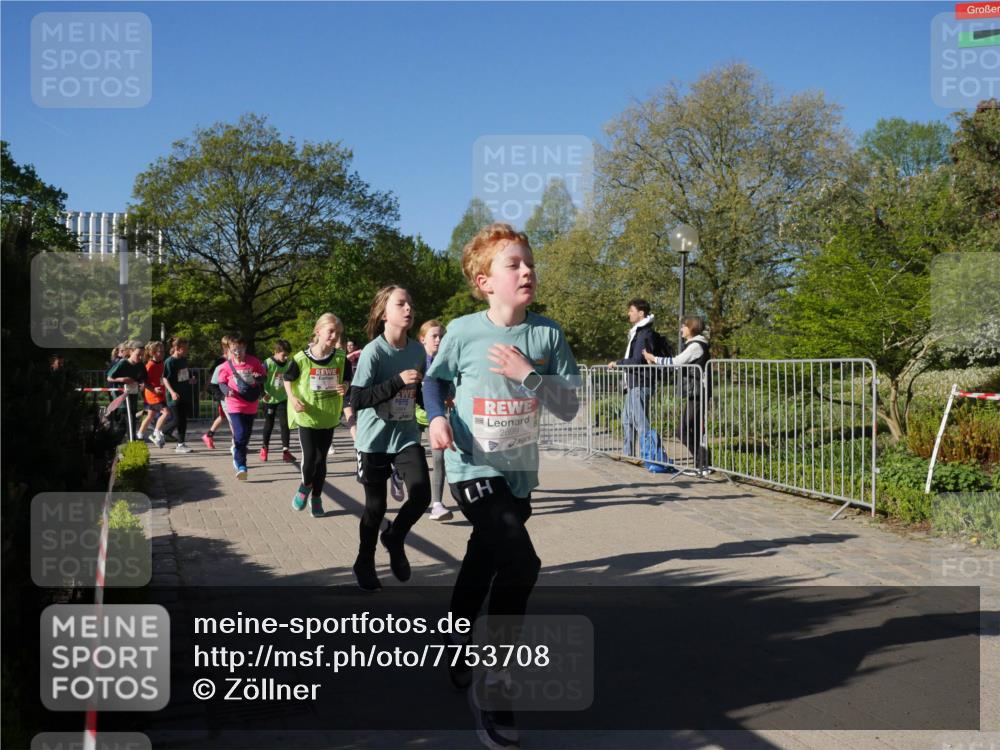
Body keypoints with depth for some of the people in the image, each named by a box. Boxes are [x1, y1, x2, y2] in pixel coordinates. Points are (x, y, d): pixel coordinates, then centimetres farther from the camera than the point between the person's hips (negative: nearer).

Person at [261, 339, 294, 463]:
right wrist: (263, 393, -22)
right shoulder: (268, 363, -15)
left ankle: (286, 450, -7)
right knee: (269, 424, 10)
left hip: (283, 398, 2)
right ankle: (264, 447, 30)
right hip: (270, 399, -2)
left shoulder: (288, 363, -4)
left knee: (284, 423, -7)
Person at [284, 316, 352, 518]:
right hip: (307, 416, -2)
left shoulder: (341, 357, -7)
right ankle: (305, 485, 28)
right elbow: (288, 379, 1)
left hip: (329, 417, 2)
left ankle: (316, 497, 26)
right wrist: (292, 399, -14)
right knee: (309, 457, -4)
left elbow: (347, 379, 8)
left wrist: (345, 387, -14)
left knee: (321, 459, 8)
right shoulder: (302, 358, -13)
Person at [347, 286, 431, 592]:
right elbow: (357, 400, -22)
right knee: (376, 506, 6)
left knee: (421, 495, -14)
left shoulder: (417, 349, 1)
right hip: (375, 440, -4)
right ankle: (365, 563, 31)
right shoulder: (373, 351, -16)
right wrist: (398, 380, -30)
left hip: (407, 436, 4)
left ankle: (394, 538, 16)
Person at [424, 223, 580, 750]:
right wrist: (438, 418, -11)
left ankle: (456, 649, 48)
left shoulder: (548, 334, -5)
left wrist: (528, 374, -19)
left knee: (484, 564, 22)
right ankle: (493, 687, -5)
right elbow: (433, 379, 7)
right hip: (474, 469, -4)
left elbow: (569, 408, -6)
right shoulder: (463, 332, -11)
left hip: (520, 472, 4)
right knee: (521, 564, -20)